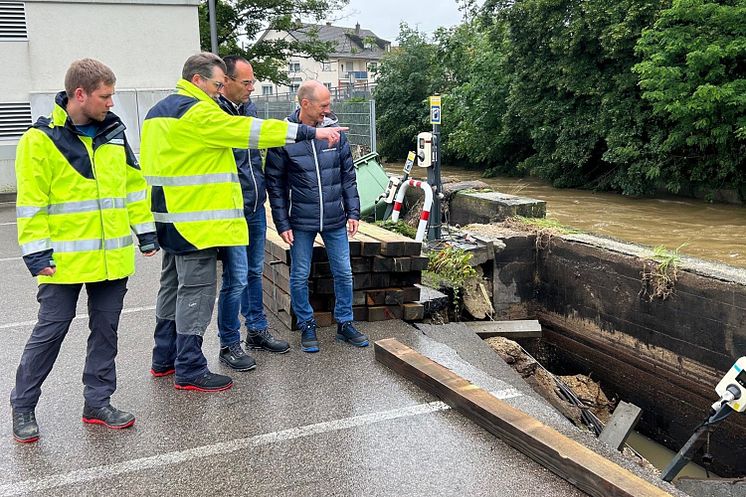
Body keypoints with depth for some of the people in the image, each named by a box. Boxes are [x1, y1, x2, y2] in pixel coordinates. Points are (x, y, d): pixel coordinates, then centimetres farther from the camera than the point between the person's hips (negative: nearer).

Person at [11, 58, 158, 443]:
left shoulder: (114, 132, 8)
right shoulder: (41, 139, -9)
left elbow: (134, 183, 14)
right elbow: (30, 201, -9)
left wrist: (145, 231, 12)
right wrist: (36, 252, -13)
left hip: (112, 257, 5)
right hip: (65, 259, -5)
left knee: (106, 329, 10)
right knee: (51, 330, 2)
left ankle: (98, 402, 23)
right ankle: (23, 406, 19)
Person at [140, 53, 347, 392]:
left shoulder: (158, 112, 16)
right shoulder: (197, 113, -16)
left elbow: (151, 163, 19)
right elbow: (249, 131, -20)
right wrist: (309, 132, -18)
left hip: (170, 219, 10)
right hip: (195, 222, -10)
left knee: (172, 288, 18)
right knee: (196, 291, -4)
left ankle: (164, 359, 28)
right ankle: (190, 370, 2)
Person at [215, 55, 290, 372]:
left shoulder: (249, 107, 9)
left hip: (256, 208, 8)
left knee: (255, 273, 17)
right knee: (236, 280, -4)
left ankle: (257, 331, 31)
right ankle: (229, 345, 11)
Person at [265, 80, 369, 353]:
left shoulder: (334, 131, 0)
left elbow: (348, 175, 6)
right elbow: (275, 184, -4)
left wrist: (353, 212, 3)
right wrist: (282, 224, -7)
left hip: (335, 219, 3)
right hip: (301, 222, -2)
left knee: (344, 273, 9)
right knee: (300, 277, 7)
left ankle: (345, 323, 25)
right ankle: (307, 326, 24)